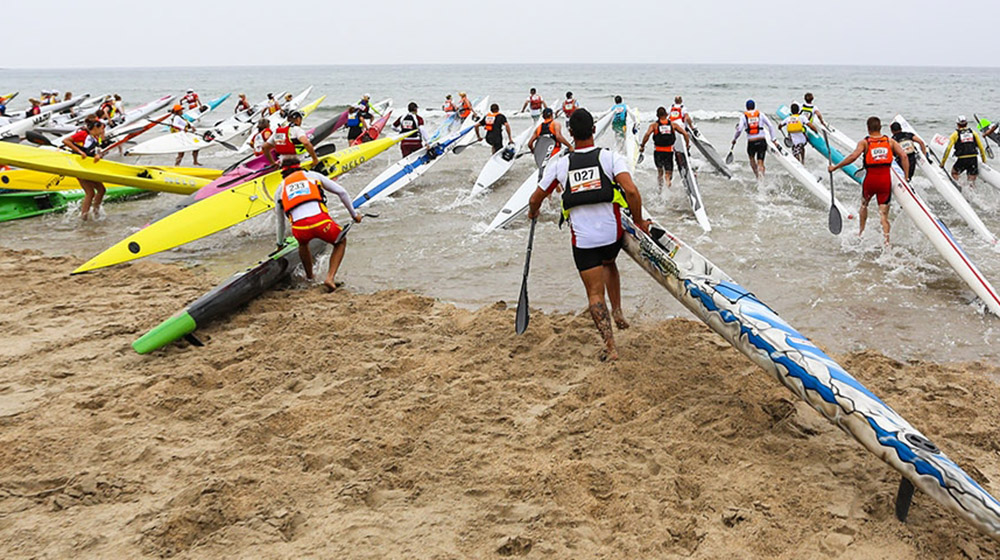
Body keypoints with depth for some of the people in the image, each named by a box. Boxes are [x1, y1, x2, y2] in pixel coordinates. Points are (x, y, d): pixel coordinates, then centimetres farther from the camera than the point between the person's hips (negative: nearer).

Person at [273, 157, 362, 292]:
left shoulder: (280, 190, 29)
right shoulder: (313, 175, 26)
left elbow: (280, 222, 37)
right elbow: (342, 192, 21)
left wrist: (280, 244, 53)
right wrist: (354, 214, 32)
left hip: (299, 229, 2)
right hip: (321, 222, -2)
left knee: (303, 242, 40)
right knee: (341, 242, 28)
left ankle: (309, 277, 45)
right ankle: (330, 277, 11)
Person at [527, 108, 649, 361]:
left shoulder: (559, 165, -1)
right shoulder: (610, 157, -6)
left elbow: (536, 199, 7)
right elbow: (631, 191, -20)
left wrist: (532, 213, 30)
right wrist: (638, 222, -5)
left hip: (582, 239, -1)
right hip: (613, 233, 1)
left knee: (595, 293, 8)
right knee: (608, 264, 35)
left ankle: (610, 347, 1)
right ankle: (617, 311, 28)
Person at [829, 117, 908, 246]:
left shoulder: (864, 142, -2)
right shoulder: (890, 141, 6)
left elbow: (853, 156, -18)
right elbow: (903, 156, -3)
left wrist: (835, 167, -12)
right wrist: (906, 177, 0)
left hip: (870, 180, -1)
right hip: (886, 180, 1)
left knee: (864, 205, 28)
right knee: (883, 213, 5)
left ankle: (861, 233, 38)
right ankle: (886, 242, -7)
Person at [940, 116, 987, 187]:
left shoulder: (955, 134, 6)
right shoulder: (973, 132, 15)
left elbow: (948, 149, 0)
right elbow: (981, 148, 16)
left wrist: (942, 162, 5)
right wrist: (984, 161, 26)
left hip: (962, 160, -2)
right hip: (973, 159, 2)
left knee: (954, 173, 23)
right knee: (972, 179, 12)